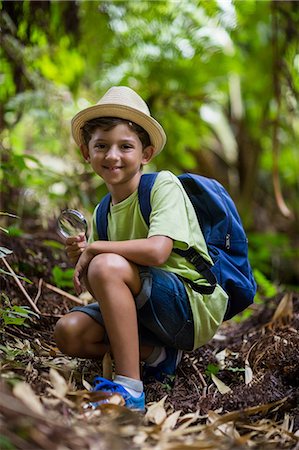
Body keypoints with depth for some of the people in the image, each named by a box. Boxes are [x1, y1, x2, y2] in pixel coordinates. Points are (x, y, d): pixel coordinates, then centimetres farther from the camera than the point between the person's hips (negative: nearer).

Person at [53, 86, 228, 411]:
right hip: (149, 312, 7)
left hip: (195, 307, -7)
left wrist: (93, 248, -16)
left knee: (107, 265, -29)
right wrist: (81, 257, -10)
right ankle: (159, 353, -1)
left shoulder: (163, 184, -11)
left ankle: (128, 388, -26)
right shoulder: (103, 213, 9)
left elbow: (157, 251, -29)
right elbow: (103, 289, 12)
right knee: (68, 332, -12)